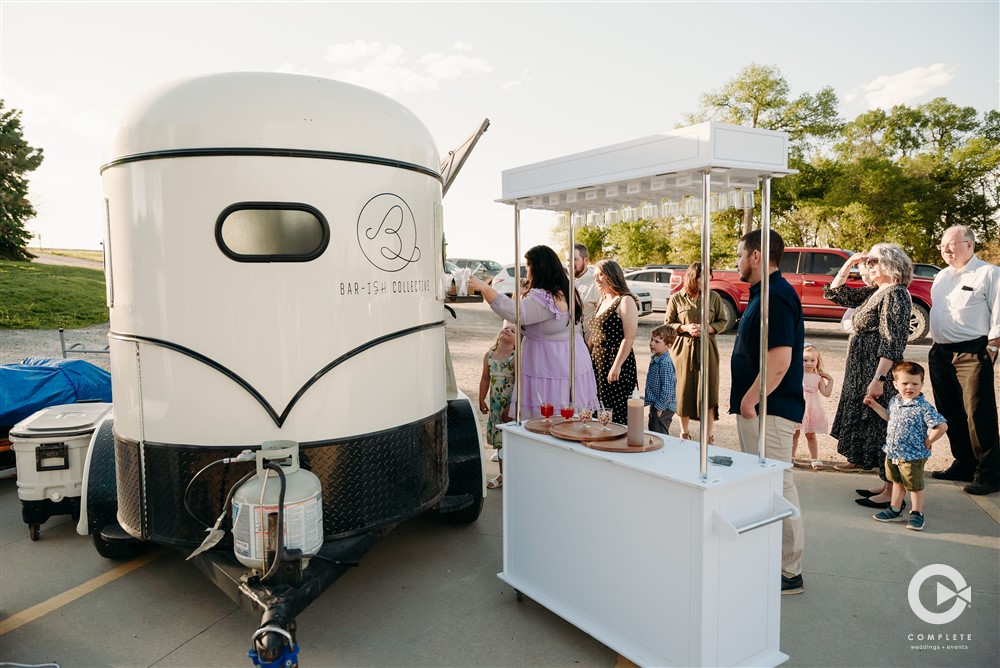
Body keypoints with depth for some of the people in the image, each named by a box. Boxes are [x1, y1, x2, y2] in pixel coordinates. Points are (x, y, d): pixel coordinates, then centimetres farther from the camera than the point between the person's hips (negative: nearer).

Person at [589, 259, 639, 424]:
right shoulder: (603, 302, 16)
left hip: (617, 363, -8)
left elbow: (629, 337, -16)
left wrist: (617, 366, -21)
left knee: (617, 413, -5)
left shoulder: (625, 301, -9)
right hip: (598, 362, 8)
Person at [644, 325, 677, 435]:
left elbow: (668, 389, -23)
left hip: (663, 408, -10)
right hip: (655, 405, 10)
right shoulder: (655, 359, 9)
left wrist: (660, 407, -19)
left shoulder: (665, 363, -22)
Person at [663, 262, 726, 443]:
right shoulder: (676, 299, 1)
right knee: (684, 392, 5)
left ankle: (708, 438, 4)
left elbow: (722, 321, 9)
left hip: (707, 349, 1)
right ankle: (684, 433, 21)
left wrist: (707, 328, -10)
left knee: (708, 393, -4)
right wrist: (685, 328, -12)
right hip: (683, 349, 0)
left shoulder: (714, 297, 4)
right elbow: (667, 324, 5)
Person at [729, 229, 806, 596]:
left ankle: (789, 573, 10)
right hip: (758, 407, 11)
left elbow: (780, 359, -26)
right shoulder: (766, 294, 14)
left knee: (777, 487, -2)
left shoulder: (776, 297, -19)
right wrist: (744, 398, 19)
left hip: (769, 410, -11)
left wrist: (750, 399, -20)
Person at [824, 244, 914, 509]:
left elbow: (891, 342, -21)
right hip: (861, 372, 9)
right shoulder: (873, 292, 12)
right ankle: (885, 484, 24)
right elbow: (835, 294, 21)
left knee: (880, 427, -3)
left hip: (878, 372, -9)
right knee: (868, 426, 14)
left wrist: (879, 379, -26)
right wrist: (848, 265, 10)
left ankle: (892, 493, 6)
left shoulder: (895, 294, -14)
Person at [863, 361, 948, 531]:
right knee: (897, 482, 21)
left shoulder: (924, 407, -20)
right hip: (892, 453, 7)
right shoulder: (895, 401, 2)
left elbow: (942, 426, -22)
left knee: (915, 486, 9)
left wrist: (927, 441, -13)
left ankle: (916, 514, 26)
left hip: (913, 456, -7)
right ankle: (895, 510, 33)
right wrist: (874, 405, 16)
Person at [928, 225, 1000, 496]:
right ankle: (963, 465, 24)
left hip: (972, 354, -7)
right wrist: (935, 346, 14)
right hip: (940, 353, 7)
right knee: (950, 414, 12)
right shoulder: (942, 276, 17)